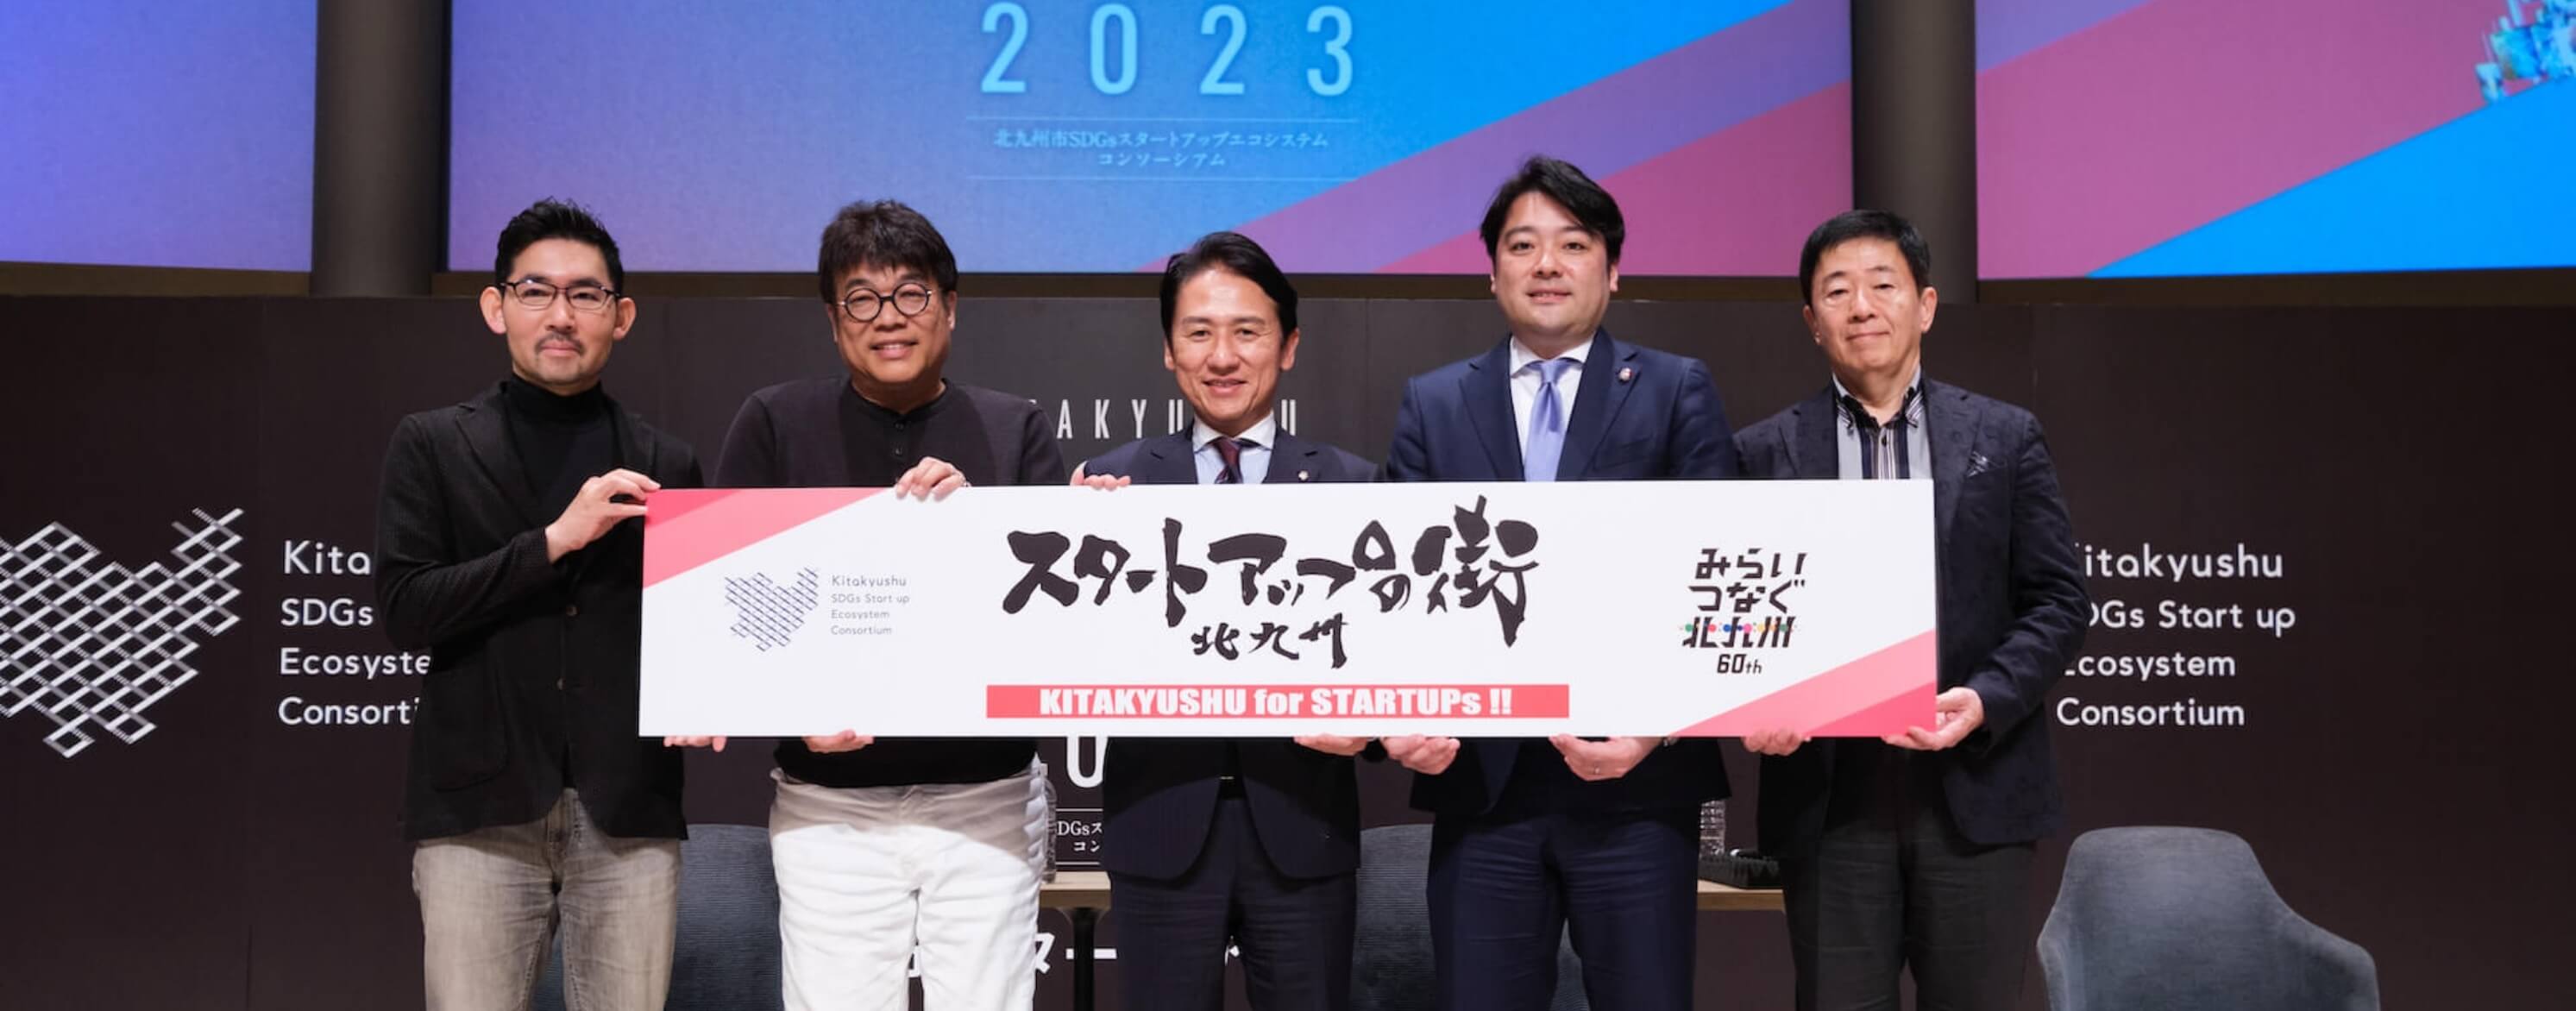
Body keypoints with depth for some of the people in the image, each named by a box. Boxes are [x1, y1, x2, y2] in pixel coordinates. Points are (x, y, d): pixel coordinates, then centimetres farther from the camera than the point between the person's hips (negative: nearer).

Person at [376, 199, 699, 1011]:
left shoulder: (667, 466, 13)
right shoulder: (432, 446, 7)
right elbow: (404, 611, -4)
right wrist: (555, 540, -12)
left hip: (629, 816, 2)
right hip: (480, 812, -1)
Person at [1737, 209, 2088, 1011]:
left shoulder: (2005, 438, 7)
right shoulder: (1766, 454, 6)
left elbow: (2057, 601, 4)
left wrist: (1985, 700, -12)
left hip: (1974, 789, 0)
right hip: (1829, 794, 0)